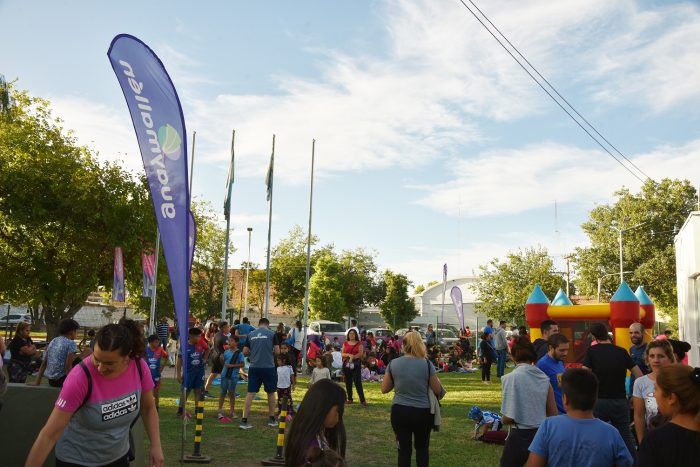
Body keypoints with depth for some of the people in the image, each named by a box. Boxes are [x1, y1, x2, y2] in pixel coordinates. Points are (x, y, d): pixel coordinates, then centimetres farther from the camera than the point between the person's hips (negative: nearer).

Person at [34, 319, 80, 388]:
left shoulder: (53, 341, 10)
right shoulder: (71, 343, -11)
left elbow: (44, 363, 10)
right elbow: (68, 366, -17)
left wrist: (37, 382, 13)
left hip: (51, 381, 8)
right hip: (62, 380, -8)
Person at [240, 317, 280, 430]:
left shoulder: (251, 334, 6)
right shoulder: (272, 334, -3)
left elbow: (245, 351, 7)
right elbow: (277, 351, -5)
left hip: (254, 367, 2)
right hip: (268, 367, -2)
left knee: (250, 393, 4)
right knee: (271, 392, 14)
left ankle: (244, 421, -1)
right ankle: (271, 419, 23)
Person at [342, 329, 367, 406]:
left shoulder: (359, 344, 4)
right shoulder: (345, 343, 11)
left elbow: (360, 353, -5)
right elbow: (342, 354, 7)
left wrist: (353, 357, -13)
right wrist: (349, 355, -10)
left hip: (356, 365, -3)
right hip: (346, 364, 3)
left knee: (358, 382, -9)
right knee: (348, 382, 6)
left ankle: (362, 400, -9)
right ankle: (350, 399, 15)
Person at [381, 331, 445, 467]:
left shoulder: (393, 363, -5)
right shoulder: (426, 364, -10)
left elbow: (384, 389, 3)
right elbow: (438, 390, -3)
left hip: (400, 411, 1)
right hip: (423, 412, -1)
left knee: (404, 449, 11)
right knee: (422, 447, 20)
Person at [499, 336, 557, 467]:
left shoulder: (511, 377, -14)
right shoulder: (544, 378, 2)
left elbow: (508, 418, -16)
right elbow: (553, 414, 8)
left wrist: (502, 419, 5)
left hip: (520, 436, -5)